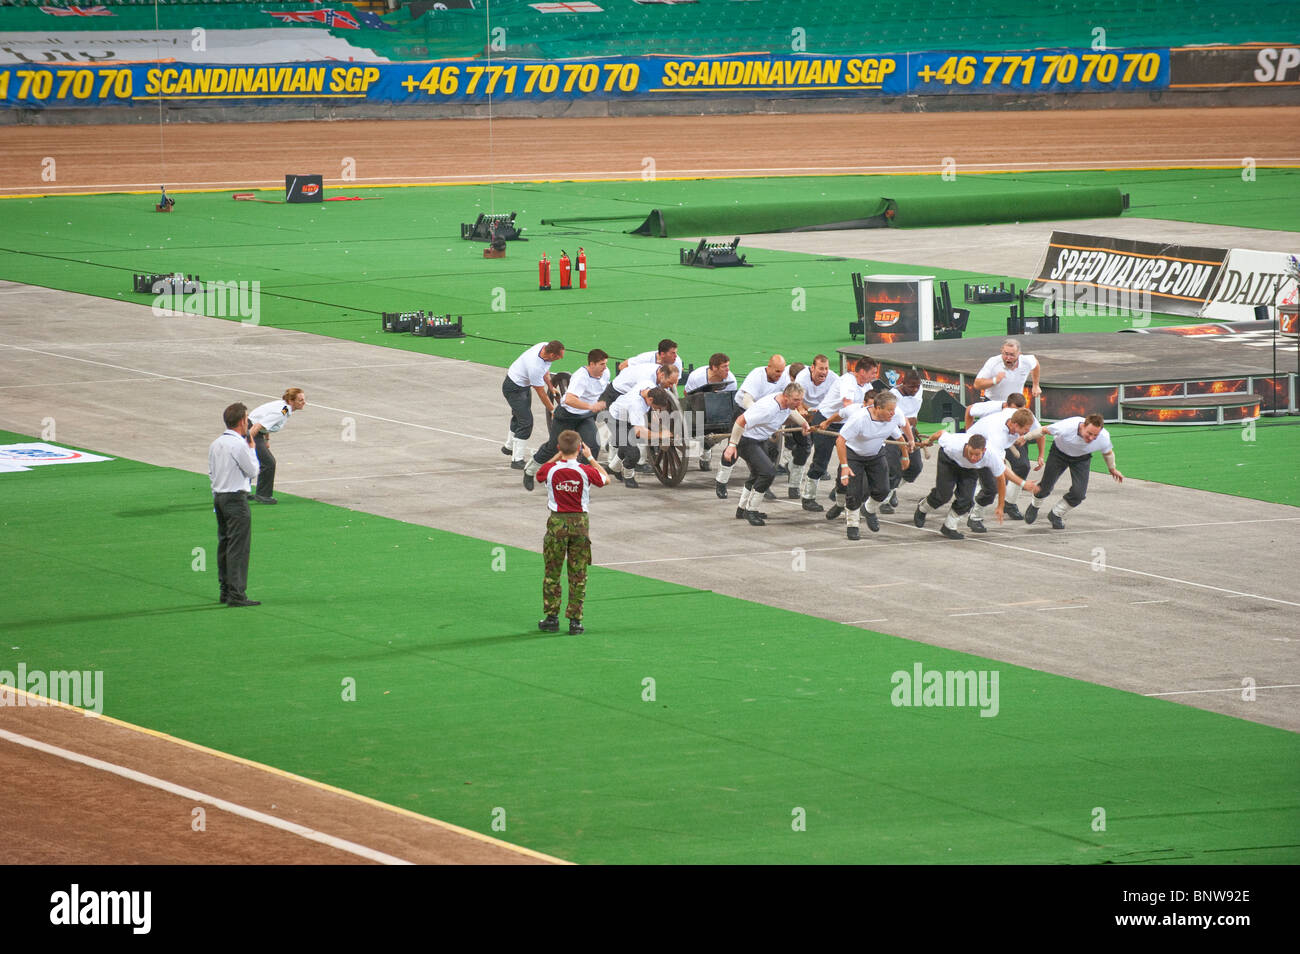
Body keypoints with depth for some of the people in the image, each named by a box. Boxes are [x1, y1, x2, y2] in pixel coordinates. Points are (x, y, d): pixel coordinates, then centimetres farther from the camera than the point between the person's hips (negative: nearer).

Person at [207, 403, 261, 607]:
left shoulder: (216, 444, 9)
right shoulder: (239, 445, -17)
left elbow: (211, 473, 14)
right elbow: (253, 471, -10)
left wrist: (217, 497, 19)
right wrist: (252, 449, 2)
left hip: (219, 496, 9)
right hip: (236, 498, -9)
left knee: (224, 544, 15)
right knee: (239, 547, -7)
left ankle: (225, 590, 20)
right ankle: (237, 594, -11)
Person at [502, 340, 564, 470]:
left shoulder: (546, 346, -16)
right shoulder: (535, 366, -39)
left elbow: (545, 370, 7)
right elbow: (541, 393, -25)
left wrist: (551, 387, 4)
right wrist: (553, 410, -14)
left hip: (524, 385, 9)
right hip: (514, 388, -9)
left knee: (518, 417, 25)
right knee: (526, 421, -12)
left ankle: (509, 447, 46)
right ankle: (517, 459, -6)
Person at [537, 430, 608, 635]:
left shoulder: (550, 470, -10)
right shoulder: (586, 471, -11)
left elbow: (539, 473, 16)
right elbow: (606, 479, 10)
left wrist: (558, 456, 16)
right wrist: (591, 458, 15)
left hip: (557, 522, 0)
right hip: (580, 523, 0)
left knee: (552, 572, 11)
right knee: (578, 575, 6)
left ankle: (551, 618, 12)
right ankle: (575, 620, 5)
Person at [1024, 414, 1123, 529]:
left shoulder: (1103, 437, -32)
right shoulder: (1066, 427, -40)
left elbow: (1108, 452, -6)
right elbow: (1044, 430, -20)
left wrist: (1112, 469, 12)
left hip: (1082, 458, 1)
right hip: (1059, 453, -1)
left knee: (1078, 493, -13)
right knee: (1046, 486, 0)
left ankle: (1056, 515, 16)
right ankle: (1034, 506, 37)